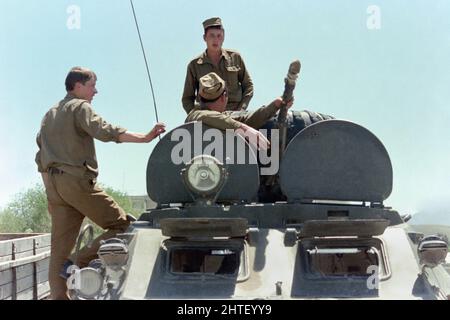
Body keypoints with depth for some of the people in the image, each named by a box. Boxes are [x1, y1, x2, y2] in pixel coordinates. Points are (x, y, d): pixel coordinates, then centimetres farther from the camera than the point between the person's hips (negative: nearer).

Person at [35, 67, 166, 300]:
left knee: (60, 249, 5)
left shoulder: (50, 114, 27)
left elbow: (40, 156, 25)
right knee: (121, 225, -5)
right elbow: (104, 131, -18)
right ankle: (79, 265, -17)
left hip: (52, 183, 9)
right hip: (77, 178, -8)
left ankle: (58, 296, -1)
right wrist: (145, 138, -23)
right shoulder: (80, 106, 1)